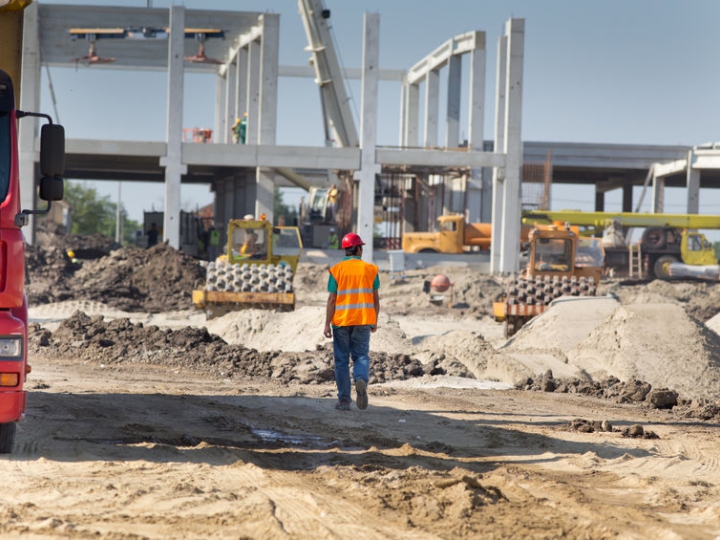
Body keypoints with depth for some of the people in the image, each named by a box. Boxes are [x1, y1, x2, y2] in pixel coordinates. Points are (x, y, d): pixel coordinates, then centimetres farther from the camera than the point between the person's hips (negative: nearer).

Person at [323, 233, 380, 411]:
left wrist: (327, 324, -4)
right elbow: (375, 298, 4)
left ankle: (344, 400, 7)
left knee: (342, 360, 7)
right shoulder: (370, 269, 2)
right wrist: (375, 321, 15)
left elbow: (331, 299, -6)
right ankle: (362, 380, -23)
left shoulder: (336, 270, -3)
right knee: (361, 355, 9)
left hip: (341, 321, -1)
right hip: (363, 320, 1)